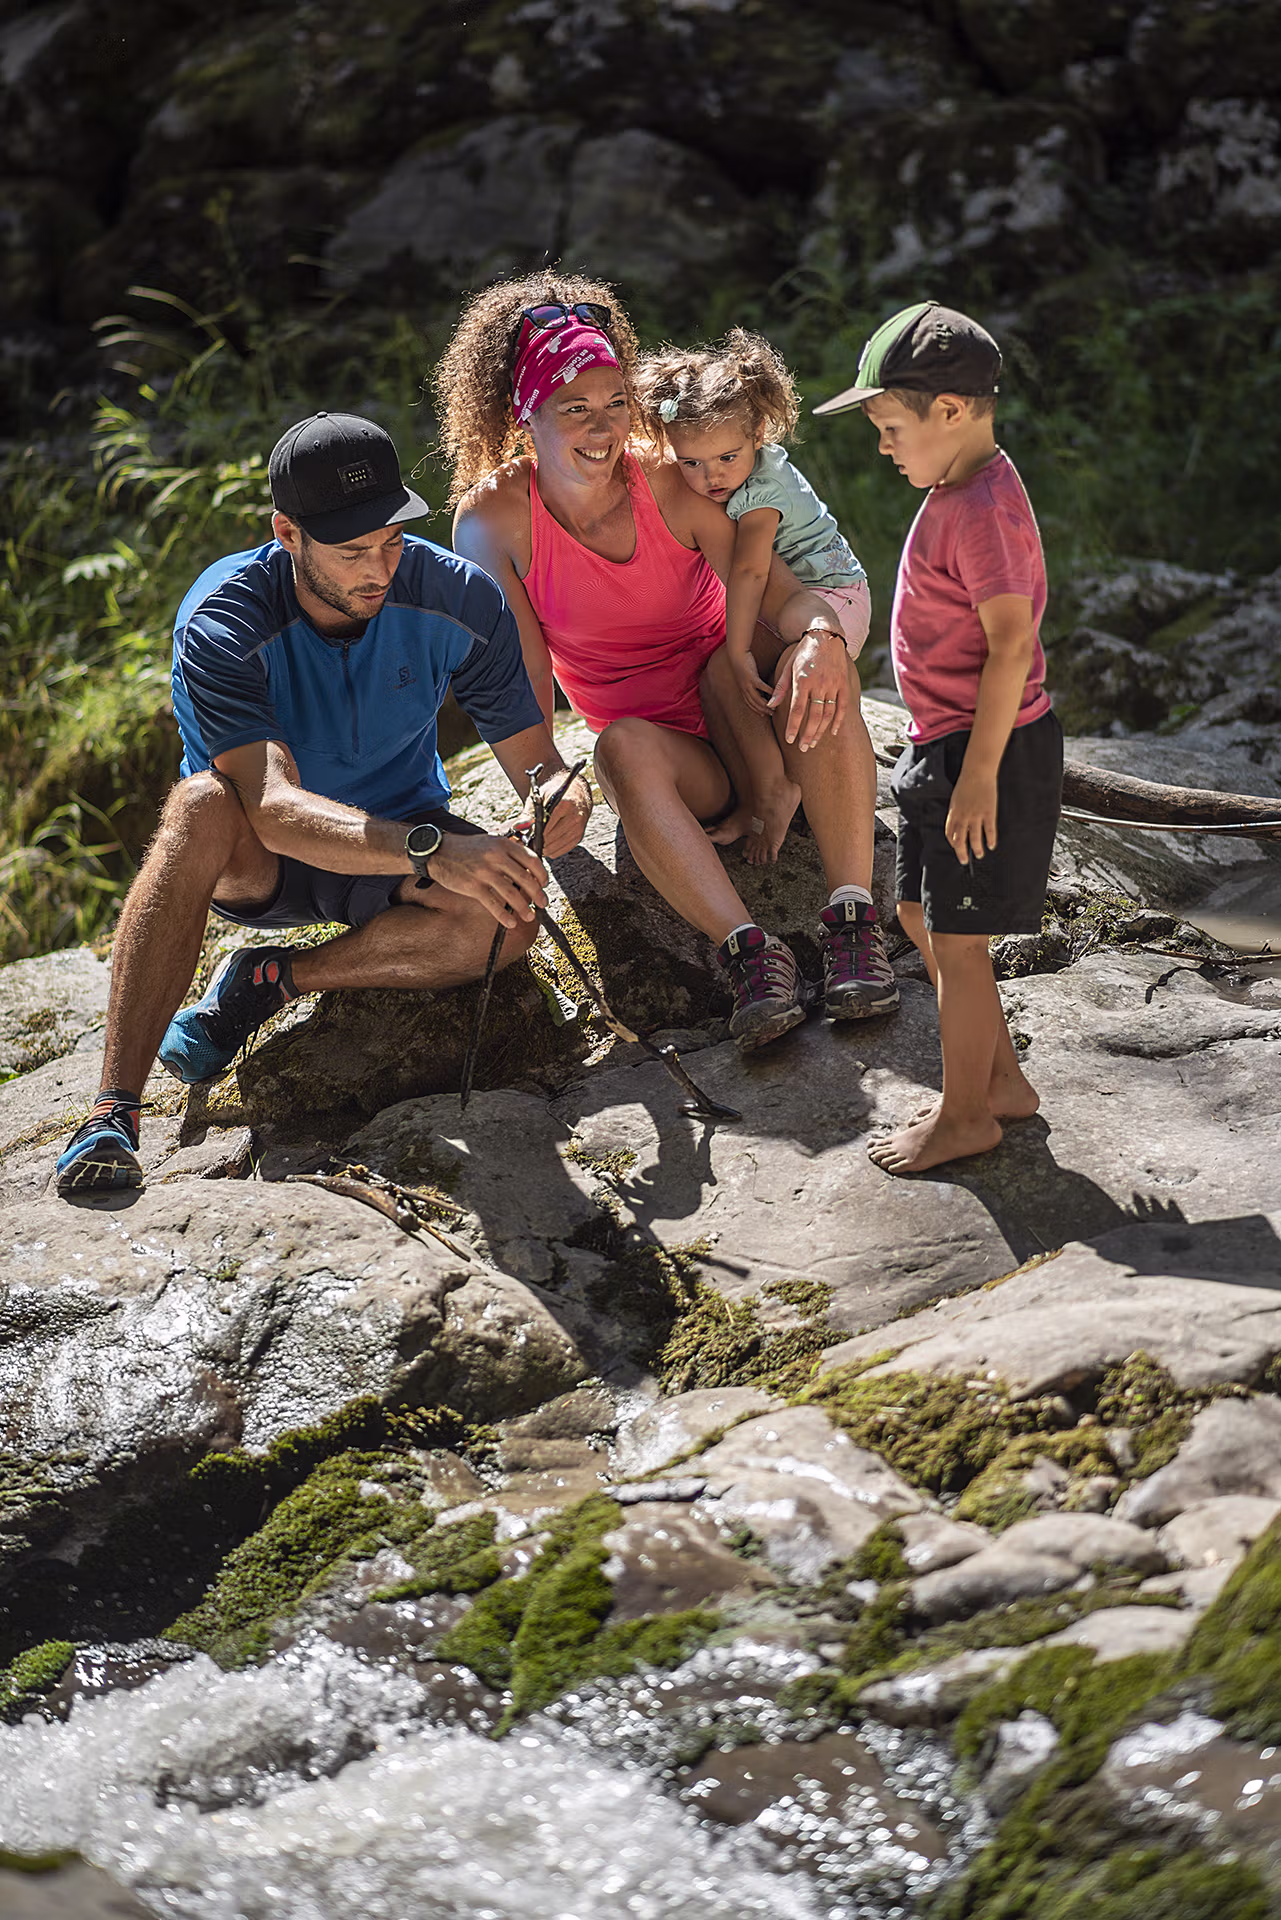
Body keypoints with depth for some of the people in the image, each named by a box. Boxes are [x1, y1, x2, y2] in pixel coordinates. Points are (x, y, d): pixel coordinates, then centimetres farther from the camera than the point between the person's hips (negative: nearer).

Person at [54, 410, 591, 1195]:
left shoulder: (458, 598, -18)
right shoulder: (220, 623, -27)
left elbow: (531, 756, -10)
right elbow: (275, 808, -41)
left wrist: (563, 792, -38)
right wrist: (433, 852, -57)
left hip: (402, 835, 3)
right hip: (262, 862, -2)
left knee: (508, 918, -30)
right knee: (203, 806, -38)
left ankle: (272, 979, -12)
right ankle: (114, 1111, -40)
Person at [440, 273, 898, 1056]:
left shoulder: (670, 481, -13)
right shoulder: (493, 519, -12)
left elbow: (784, 592, -20)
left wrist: (822, 637, -43)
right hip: (671, 761, 0)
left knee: (819, 671, -32)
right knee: (623, 745, -36)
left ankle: (854, 922, -35)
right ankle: (751, 952, -44)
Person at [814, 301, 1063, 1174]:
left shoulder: (983, 508, -21)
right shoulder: (957, 492, 10)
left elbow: (1010, 646, -24)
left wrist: (979, 774, -23)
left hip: (988, 750, -10)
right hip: (945, 744, 10)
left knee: (956, 938, 0)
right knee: (923, 917, 18)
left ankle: (965, 1114, 14)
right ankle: (1002, 1080, 30)